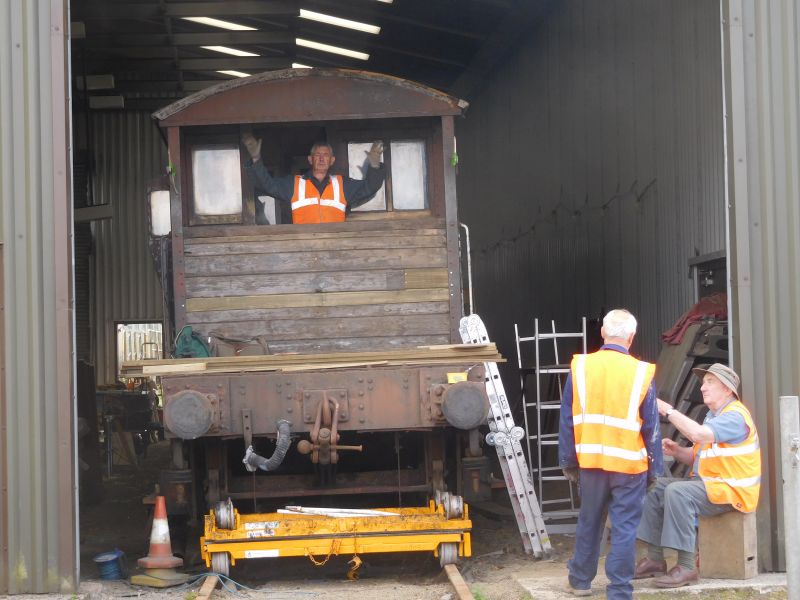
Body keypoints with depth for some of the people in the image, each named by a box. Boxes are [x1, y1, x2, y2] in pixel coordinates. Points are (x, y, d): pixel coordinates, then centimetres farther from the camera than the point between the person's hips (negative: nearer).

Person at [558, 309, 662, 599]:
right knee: (624, 529, 3)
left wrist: (568, 461, 12)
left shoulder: (580, 367, -2)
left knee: (589, 523, 18)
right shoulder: (641, 373, -7)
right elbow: (651, 427, -2)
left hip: (591, 461, 3)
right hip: (629, 464, -3)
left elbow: (567, 420, 4)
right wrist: (653, 467, 7)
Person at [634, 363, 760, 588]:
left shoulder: (735, 416, -15)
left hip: (731, 490, -10)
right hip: (707, 483, 10)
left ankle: (687, 566, -28)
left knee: (677, 492, -30)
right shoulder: (713, 416, 18)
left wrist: (669, 411, -24)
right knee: (654, 488, 3)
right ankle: (655, 559, 3)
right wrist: (676, 451, -2)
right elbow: (696, 456, 19)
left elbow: (698, 434, -32)